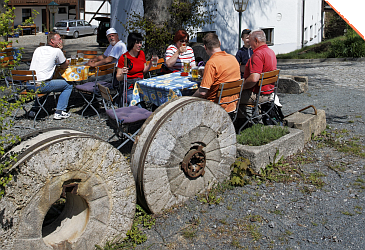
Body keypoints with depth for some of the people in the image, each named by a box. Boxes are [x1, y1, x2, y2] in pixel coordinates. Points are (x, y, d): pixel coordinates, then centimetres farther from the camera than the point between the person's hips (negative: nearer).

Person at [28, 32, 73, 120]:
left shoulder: (38, 49, 19)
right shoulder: (57, 51, 1)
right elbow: (65, 66, 14)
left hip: (29, 85, 7)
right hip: (42, 85, -7)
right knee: (68, 86, 11)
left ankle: (33, 110, 33)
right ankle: (59, 112, 2)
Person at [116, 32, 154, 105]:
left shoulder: (142, 53, 10)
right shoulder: (124, 58, -7)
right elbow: (118, 78, -5)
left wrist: (151, 63, 5)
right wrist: (123, 74, -26)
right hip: (130, 88, -5)